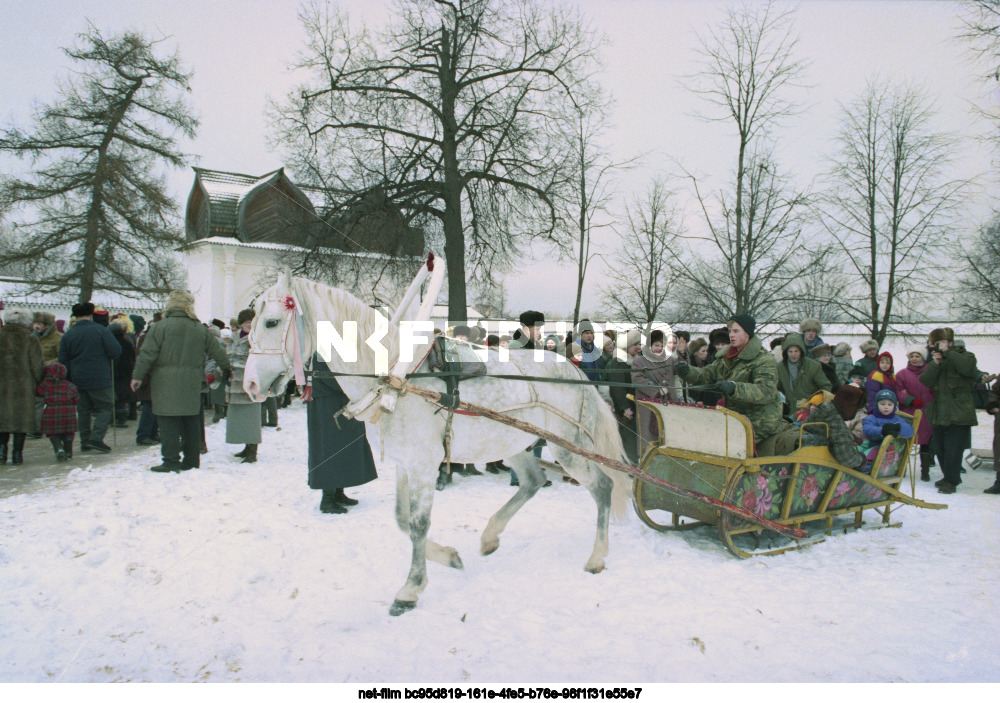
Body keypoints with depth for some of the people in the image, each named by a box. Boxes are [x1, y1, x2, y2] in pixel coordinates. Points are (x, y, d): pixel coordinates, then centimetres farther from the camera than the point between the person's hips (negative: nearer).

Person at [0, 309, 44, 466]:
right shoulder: (30, 340, -3)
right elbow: (36, 366, -5)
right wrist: (40, 383, 6)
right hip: (24, 386, -2)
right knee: (22, 418, 3)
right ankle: (17, 454, 4)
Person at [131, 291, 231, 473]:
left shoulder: (160, 327, -6)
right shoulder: (201, 329, 7)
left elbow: (147, 354, -8)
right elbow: (217, 352, 14)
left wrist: (137, 376, 0)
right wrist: (227, 369, 29)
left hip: (166, 384, -4)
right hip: (191, 386, 5)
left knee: (168, 422, -2)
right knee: (191, 422, 11)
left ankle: (171, 461, -2)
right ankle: (192, 460, 17)